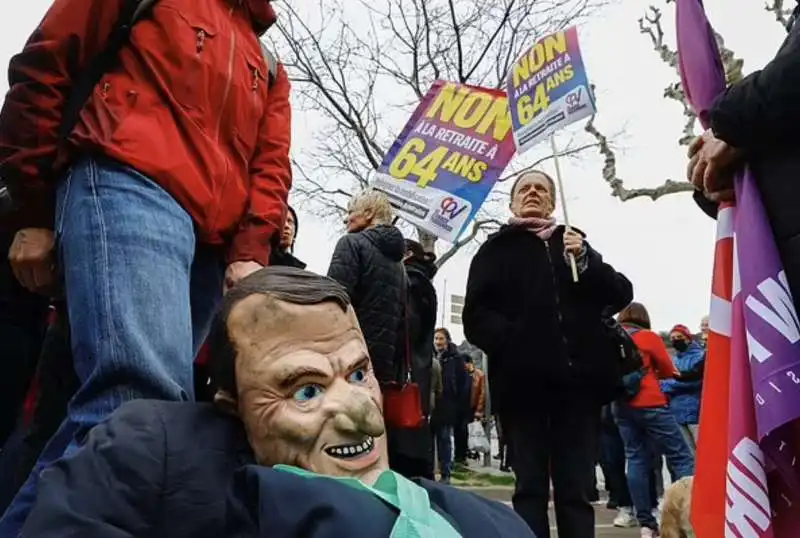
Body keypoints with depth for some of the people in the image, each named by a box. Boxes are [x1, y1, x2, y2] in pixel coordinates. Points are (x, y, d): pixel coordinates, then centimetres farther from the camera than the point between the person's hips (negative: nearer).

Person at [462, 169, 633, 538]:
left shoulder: (574, 242, 21)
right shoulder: (496, 249, 14)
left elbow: (621, 294, 9)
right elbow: (476, 317, 2)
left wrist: (585, 260, -6)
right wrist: (511, 340, -15)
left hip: (578, 378, 2)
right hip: (524, 381, -2)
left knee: (577, 489, 3)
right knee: (531, 488, 0)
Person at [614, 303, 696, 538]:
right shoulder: (649, 337, -1)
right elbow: (668, 371, 3)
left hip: (621, 406, 5)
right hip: (649, 404, -5)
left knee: (636, 459, 6)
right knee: (680, 457, -1)